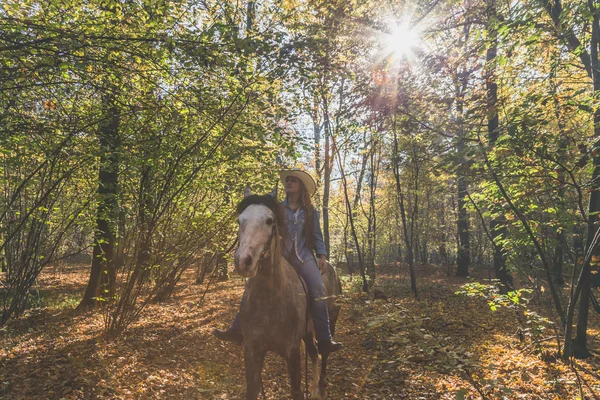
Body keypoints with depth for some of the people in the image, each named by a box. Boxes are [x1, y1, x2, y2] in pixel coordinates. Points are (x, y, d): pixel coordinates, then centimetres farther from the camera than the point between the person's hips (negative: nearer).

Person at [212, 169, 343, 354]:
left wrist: (322, 255, -2)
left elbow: (317, 237, 13)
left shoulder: (311, 212, 12)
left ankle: (324, 340, -13)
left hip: (303, 257, -1)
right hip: (279, 256, 1)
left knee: (318, 292, -19)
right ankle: (237, 330, -5)